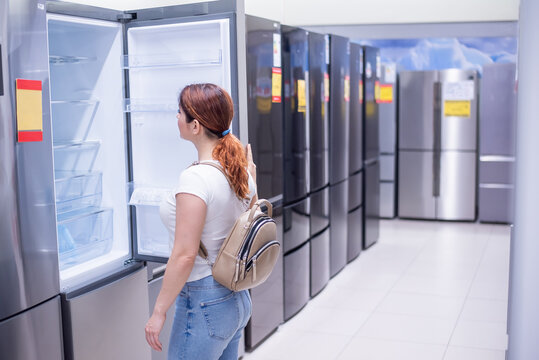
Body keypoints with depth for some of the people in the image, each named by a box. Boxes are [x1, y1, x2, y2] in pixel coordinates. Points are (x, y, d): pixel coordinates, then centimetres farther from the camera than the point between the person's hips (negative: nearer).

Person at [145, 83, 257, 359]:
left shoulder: (195, 178, -22)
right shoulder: (241, 171, 3)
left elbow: (184, 255, -23)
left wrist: (159, 312, -15)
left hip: (204, 305, -8)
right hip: (238, 299, 9)